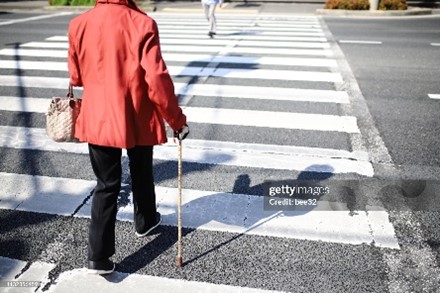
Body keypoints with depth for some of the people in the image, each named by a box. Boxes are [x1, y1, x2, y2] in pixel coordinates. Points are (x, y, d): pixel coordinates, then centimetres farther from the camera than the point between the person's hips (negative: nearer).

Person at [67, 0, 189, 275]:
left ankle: (99, 256, 9)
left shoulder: (79, 24, -2)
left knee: (106, 185, 10)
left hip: (98, 119, 2)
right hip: (138, 120, -2)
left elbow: (76, 77, 8)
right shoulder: (142, 23, -15)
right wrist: (176, 119, -9)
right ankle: (145, 221, 45)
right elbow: (157, 79, -20)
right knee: (141, 174, 22)